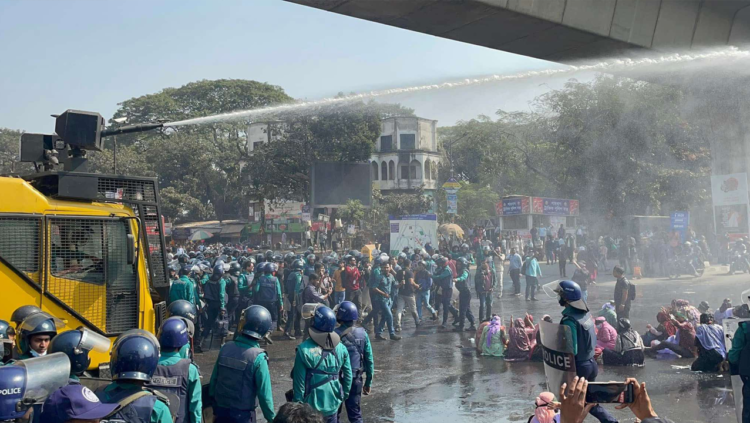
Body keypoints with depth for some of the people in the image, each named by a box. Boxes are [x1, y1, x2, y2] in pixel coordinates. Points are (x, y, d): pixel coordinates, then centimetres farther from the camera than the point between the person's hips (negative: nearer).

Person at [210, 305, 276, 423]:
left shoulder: (226, 348, -5)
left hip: (221, 412, 4)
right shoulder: (258, 357, -18)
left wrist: (215, 409, 15)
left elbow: (213, 380, 3)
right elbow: (264, 393, -17)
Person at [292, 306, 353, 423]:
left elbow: (299, 381, -11)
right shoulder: (341, 348, -2)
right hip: (332, 404, 3)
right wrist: (343, 396, 18)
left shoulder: (304, 350, -15)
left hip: (311, 405, -3)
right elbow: (348, 376, 5)